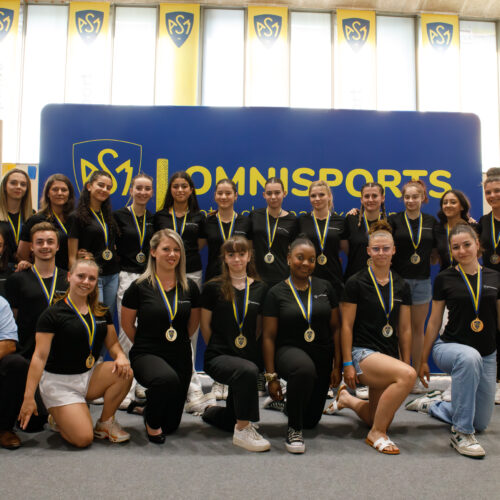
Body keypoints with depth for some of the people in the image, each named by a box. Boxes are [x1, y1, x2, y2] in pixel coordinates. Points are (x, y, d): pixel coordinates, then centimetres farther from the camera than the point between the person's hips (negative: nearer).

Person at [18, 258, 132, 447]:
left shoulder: (102, 312, 6)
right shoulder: (53, 314, -10)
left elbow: (112, 343, 11)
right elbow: (40, 356, -13)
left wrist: (120, 356, -14)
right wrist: (28, 397, -18)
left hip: (89, 375, 5)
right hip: (59, 382, -5)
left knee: (125, 372, -24)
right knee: (83, 439, -19)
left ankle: (105, 422, -2)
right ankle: (59, 418, 15)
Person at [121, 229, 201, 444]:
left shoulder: (190, 287, 2)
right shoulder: (140, 287, -8)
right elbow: (127, 324, 3)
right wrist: (147, 345, 8)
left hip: (180, 355, 4)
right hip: (146, 354, -4)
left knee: (171, 424, 7)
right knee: (167, 378, -40)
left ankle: (151, 398, 43)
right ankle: (151, 422, -7)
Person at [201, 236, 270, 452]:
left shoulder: (260, 289, 5)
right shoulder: (213, 288, -2)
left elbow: (259, 326, 13)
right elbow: (205, 324, 4)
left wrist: (249, 348, 9)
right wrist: (218, 349, 6)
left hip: (248, 356, 4)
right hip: (218, 356, -4)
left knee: (232, 420, 9)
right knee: (247, 370, -38)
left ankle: (211, 412, 44)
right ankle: (243, 431, -22)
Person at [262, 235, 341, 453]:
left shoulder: (325, 288, 3)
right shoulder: (276, 293, -5)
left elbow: (335, 328, 6)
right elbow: (269, 336, -4)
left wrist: (337, 365, 1)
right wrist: (271, 376, -9)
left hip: (322, 356, 4)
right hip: (290, 350, -4)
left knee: (311, 421, 11)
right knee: (305, 368, -41)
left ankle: (293, 403, 47)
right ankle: (293, 429, -19)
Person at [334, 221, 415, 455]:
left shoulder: (401, 286, 9)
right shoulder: (356, 283, -6)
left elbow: (405, 329, 12)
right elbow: (347, 326, -7)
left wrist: (406, 363, 8)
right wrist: (347, 364, -10)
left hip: (389, 355, 6)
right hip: (362, 352, -6)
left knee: (380, 420, 9)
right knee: (407, 375, -32)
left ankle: (347, 398, 41)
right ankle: (376, 434, -15)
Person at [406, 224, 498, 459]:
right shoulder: (445, 279, -4)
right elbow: (434, 321, 2)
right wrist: (423, 360, 4)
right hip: (449, 347, -4)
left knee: (481, 423, 8)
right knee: (469, 357, -42)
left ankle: (432, 404, 34)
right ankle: (461, 433, -27)